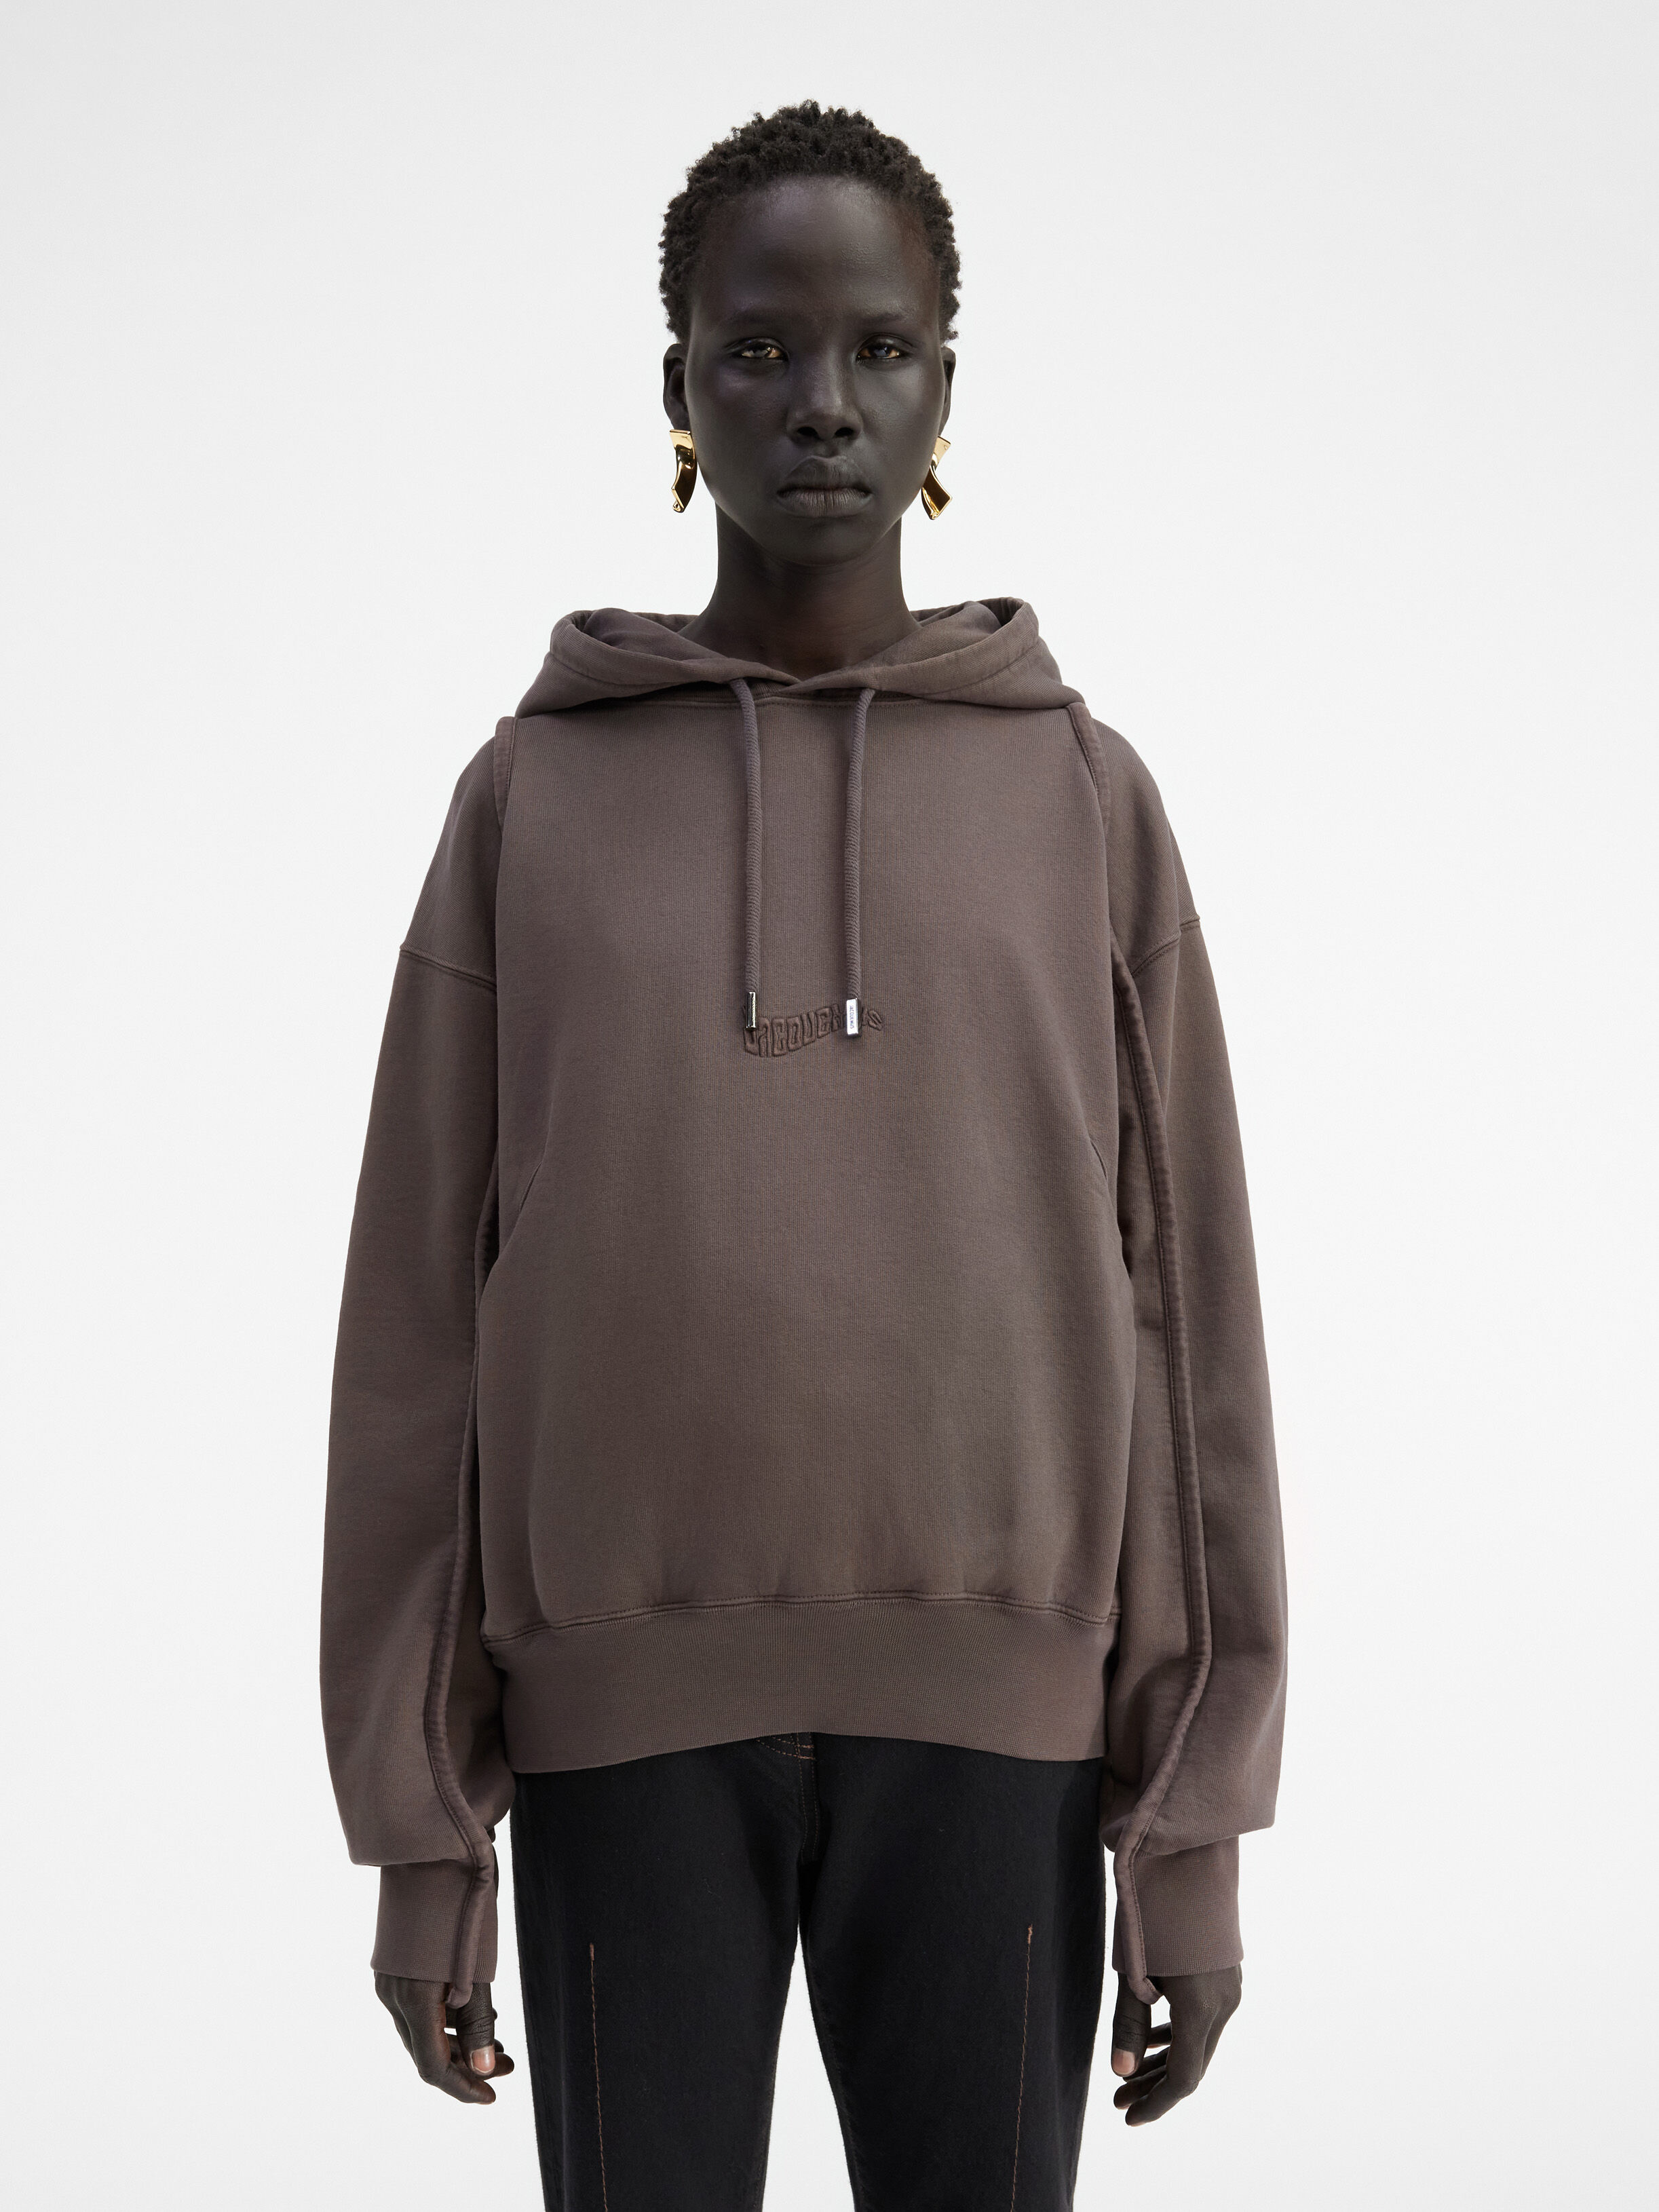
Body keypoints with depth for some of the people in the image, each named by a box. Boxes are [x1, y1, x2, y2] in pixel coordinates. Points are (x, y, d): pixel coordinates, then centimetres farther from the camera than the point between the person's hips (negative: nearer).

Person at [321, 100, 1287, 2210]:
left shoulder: (1084, 801, 5)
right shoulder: (533, 801, 5)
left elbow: (1181, 1312, 4)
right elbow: (421, 1325, 3)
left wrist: (1197, 1820, 0)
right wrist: (414, 1823, 0)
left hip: (990, 1712, 1)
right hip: (627, 1715, 0)